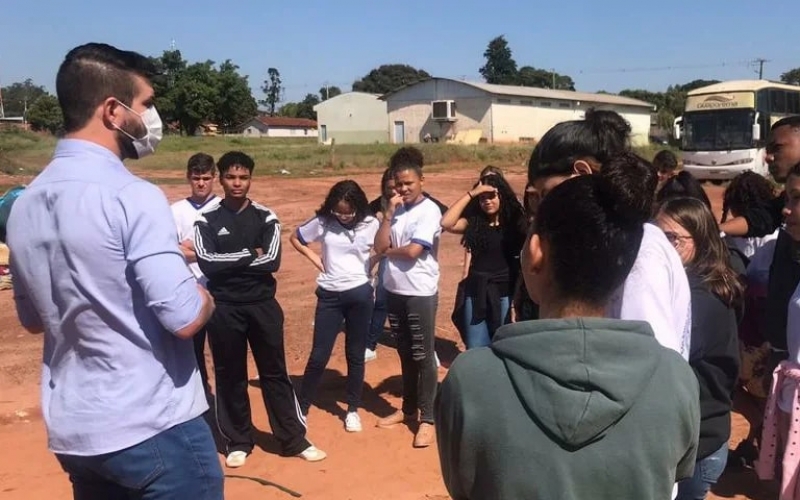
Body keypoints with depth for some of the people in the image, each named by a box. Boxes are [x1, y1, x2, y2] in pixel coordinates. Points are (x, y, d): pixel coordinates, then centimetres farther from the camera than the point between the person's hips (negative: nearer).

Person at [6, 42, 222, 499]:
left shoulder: (24, 204, 5)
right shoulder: (132, 195, -19)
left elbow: (34, 319, 15)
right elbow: (185, 318, -25)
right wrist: (205, 296, -3)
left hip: (71, 431, 7)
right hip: (155, 427, -7)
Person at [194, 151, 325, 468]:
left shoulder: (265, 217, 2)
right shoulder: (207, 221, -1)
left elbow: (272, 261, -11)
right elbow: (208, 263, -14)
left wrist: (230, 261, -11)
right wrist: (250, 255, -12)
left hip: (263, 305, 1)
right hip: (225, 308, 0)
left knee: (275, 373, 9)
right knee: (230, 377, 11)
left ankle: (294, 440, 17)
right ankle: (237, 442, 26)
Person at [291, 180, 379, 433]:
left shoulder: (370, 224, -6)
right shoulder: (322, 222, -5)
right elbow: (295, 238, 9)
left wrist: (371, 264, -8)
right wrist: (315, 259, 0)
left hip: (360, 294, 0)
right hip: (329, 295, 0)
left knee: (355, 355, 10)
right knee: (319, 356, 2)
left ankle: (353, 409, 25)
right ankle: (301, 408, 18)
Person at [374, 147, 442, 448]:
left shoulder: (429, 211, -11)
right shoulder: (395, 209, 7)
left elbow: (412, 251, -20)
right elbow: (379, 247, -2)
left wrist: (389, 251, -2)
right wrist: (389, 214, -9)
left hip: (421, 293, -6)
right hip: (394, 290, 6)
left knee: (423, 356, 1)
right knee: (405, 354, 18)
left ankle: (427, 418, 11)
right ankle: (408, 409, 32)